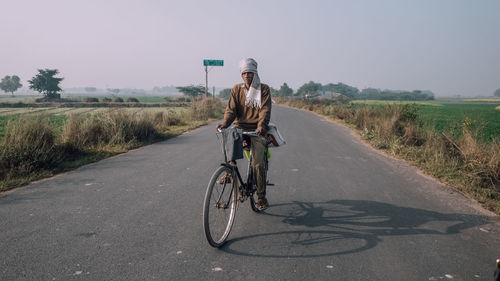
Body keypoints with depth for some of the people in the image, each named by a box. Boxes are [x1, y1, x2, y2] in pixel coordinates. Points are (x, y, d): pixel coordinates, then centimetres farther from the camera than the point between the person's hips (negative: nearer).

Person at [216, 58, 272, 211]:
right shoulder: (236, 89, 9)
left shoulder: (264, 89, 3)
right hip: (240, 127, 3)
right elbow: (231, 109, 0)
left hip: (256, 130, -3)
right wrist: (224, 123, -20)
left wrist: (261, 124, -30)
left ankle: (261, 196, 5)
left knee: (258, 163, -11)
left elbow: (265, 110, -10)